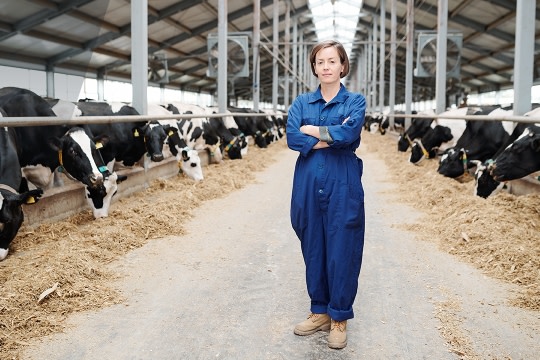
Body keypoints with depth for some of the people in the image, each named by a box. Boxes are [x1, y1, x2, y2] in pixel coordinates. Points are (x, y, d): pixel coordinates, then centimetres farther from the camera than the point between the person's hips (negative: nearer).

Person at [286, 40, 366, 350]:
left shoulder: (355, 101, 3)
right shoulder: (302, 102, 9)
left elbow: (348, 133, -18)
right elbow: (292, 138, -8)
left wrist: (311, 130, -7)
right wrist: (331, 138, -13)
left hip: (342, 185, -3)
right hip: (308, 184, 3)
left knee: (342, 250, 2)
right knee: (313, 249, 10)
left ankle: (340, 318, 16)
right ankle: (320, 311, 25)